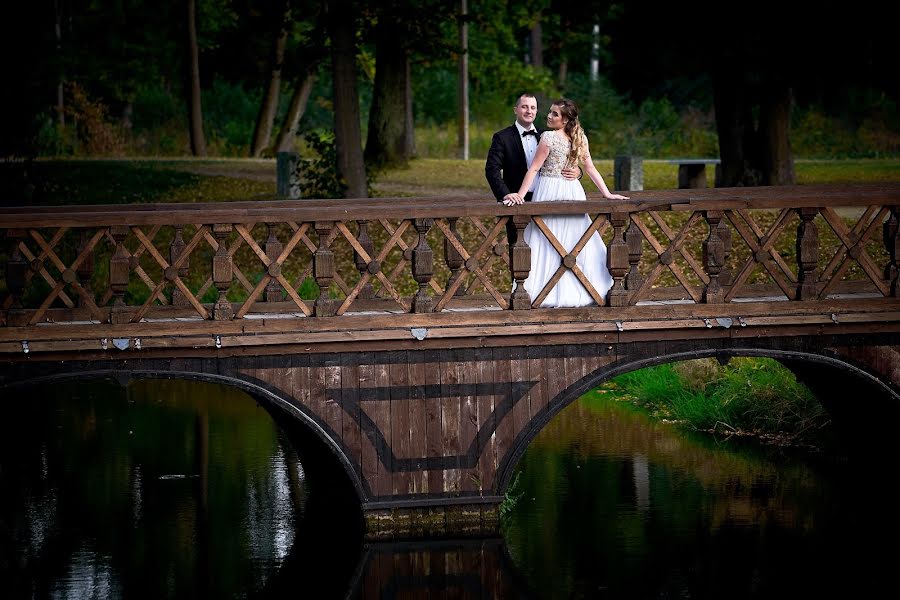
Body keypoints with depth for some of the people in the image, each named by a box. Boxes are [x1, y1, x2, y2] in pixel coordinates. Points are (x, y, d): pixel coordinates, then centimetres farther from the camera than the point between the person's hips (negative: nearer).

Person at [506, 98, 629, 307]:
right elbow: (590, 168, 7)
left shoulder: (549, 137, -13)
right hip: (572, 191, 6)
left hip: (550, 191, -6)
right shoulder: (580, 138, 6)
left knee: (549, 244, -1)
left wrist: (520, 195, -10)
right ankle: (578, 291, 13)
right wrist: (607, 194, 11)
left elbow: (534, 169, -12)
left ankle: (550, 293, -4)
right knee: (575, 243, 11)